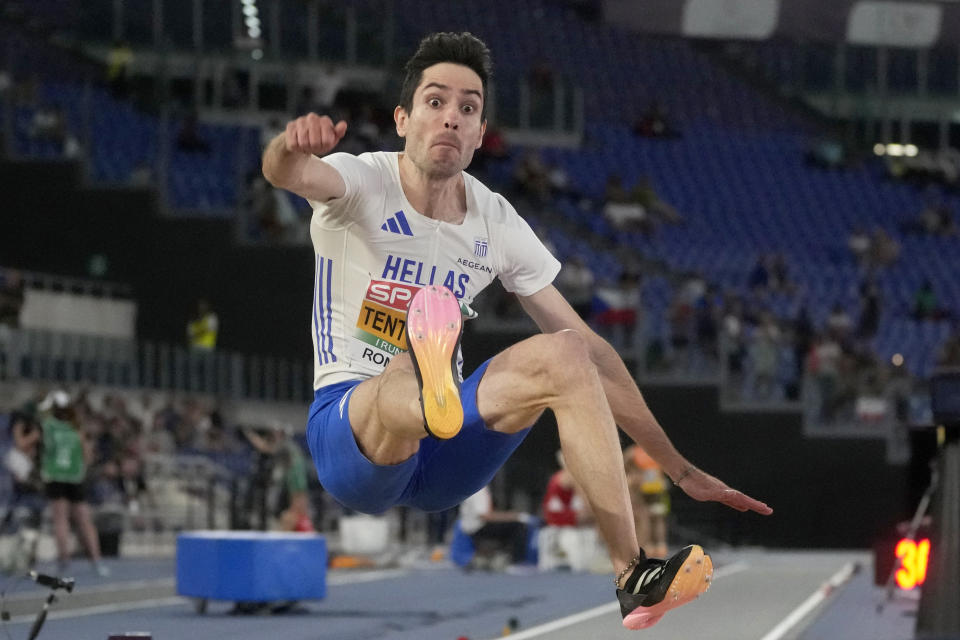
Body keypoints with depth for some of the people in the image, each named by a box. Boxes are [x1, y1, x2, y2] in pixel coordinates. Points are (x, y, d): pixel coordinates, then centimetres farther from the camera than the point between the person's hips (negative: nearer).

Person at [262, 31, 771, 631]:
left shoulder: (497, 222, 5)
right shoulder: (362, 184, -6)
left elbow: (591, 351, 9)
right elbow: (286, 173, -32)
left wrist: (680, 468, 5)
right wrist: (294, 147, -59)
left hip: (444, 454, 4)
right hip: (348, 427, -4)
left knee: (564, 354, -18)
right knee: (405, 395, -38)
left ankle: (633, 576, -24)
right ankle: (431, 387, -77)